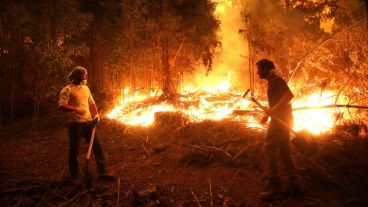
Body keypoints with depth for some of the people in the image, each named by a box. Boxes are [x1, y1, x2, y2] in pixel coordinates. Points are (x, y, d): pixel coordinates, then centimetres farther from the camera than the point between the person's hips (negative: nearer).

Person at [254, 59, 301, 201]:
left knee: (269, 149, -10)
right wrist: (268, 114, 17)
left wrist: (273, 109, -27)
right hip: (282, 120, 10)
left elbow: (289, 95, -27)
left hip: (281, 120, -10)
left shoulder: (276, 80, -12)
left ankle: (274, 185, -7)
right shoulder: (272, 82, 18)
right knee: (284, 152, 12)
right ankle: (293, 185, 18)